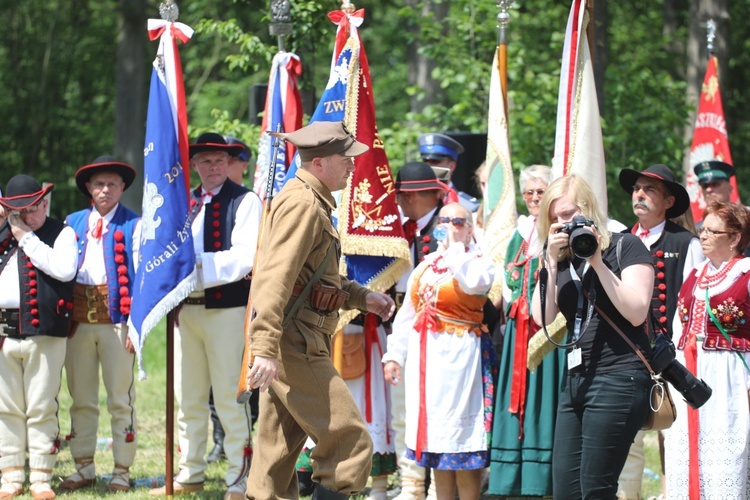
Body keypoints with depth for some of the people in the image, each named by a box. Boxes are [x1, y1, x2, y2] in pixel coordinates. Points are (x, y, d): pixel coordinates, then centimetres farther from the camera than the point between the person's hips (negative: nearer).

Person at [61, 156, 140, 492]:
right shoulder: (73, 223, 14)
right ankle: (84, 468, 16)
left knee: (121, 400, -1)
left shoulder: (133, 225, 2)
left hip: (116, 320, -4)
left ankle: (121, 472, 5)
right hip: (78, 321, 4)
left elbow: (141, 276, -2)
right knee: (81, 399, 8)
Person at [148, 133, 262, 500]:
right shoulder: (184, 203, 14)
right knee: (188, 398, 13)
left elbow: (243, 258, -15)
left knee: (229, 398, -4)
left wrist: (196, 264, -19)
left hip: (226, 308, -6)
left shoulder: (245, 202, -4)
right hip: (186, 308, 6)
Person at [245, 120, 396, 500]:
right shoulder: (302, 203, -13)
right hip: (296, 344, -11)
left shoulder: (312, 202, 20)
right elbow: (275, 278, -23)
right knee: (350, 441, -11)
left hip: (303, 343, 11)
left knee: (278, 453, 11)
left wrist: (361, 297, 21)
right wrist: (265, 348, -30)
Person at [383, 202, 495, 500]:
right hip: (424, 356, 6)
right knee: (434, 432, 9)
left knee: (461, 434, -7)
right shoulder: (426, 266, 16)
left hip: (458, 356, -6)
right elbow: (407, 314, 16)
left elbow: (473, 283, -26)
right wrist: (394, 355, 10)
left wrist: (455, 246, -15)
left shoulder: (478, 262, -1)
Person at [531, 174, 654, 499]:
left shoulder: (625, 247, 0)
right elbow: (542, 317, 3)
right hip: (575, 379, 7)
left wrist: (597, 263, -13)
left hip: (618, 378, -7)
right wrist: (552, 262, -4)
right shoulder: (562, 260, 15)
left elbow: (637, 312, -12)